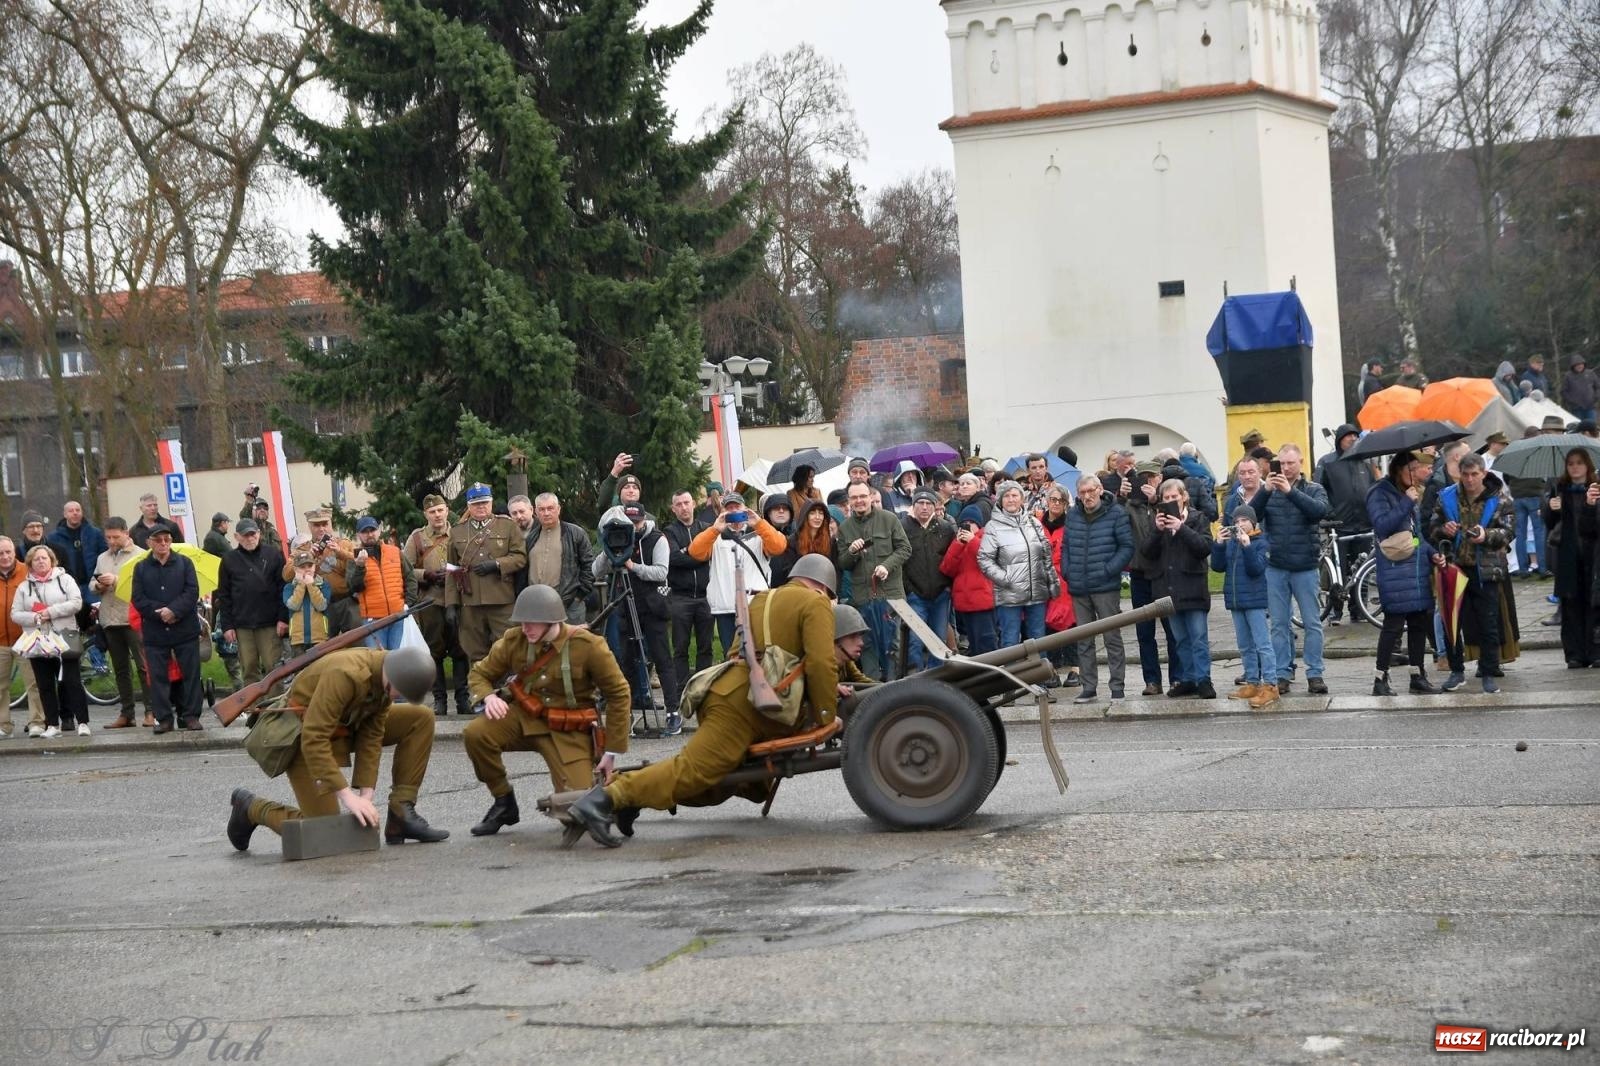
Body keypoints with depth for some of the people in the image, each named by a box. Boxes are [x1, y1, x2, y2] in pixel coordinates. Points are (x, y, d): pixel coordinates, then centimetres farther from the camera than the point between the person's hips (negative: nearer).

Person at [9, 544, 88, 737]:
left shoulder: (64, 579, 6)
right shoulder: (24, 587, 11)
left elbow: (76, 603, -5)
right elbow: (15, 614, 6)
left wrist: (51, 612, -13)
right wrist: (35, 618, -12)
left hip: (64, 638, -3)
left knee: (72, 681, -6)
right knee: (45, 685, 4)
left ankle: (82, 722, -5)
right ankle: (52, 724, 9)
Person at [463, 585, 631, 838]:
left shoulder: (588, 646, -16)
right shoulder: (513, 641, -9)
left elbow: (618, 694, -7)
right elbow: (480, 674, 6)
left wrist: (612, 753, -5)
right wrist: (489, 697, -21)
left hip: (568, 732, -2)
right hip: (524, 719, 3)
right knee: (475, 733, -28)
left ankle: (594, 777, 24)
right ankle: (504, 803, -4)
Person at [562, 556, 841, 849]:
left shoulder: (760, 600, 31)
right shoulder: (815, 603, 4)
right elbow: (822, 662, -9)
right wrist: (826, 717, -1)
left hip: (725, 691, 9)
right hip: (743, 703, -9)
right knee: (693, 769, -18)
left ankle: (635, 794, 0)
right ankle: (607, 798, -30)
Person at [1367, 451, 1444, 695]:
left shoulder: (1411, 494, 18)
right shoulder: (1381, 494, -6)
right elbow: (1382, 525, -21)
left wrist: (1432, 553, 12)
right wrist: (1406, 503, -22)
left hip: (1418, 568, 8)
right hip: (1395, 570, -8)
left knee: (1420, 622, 9)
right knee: (1393, 624, -8)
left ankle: (1418, 677, 17)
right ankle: (1380, 680, -3)